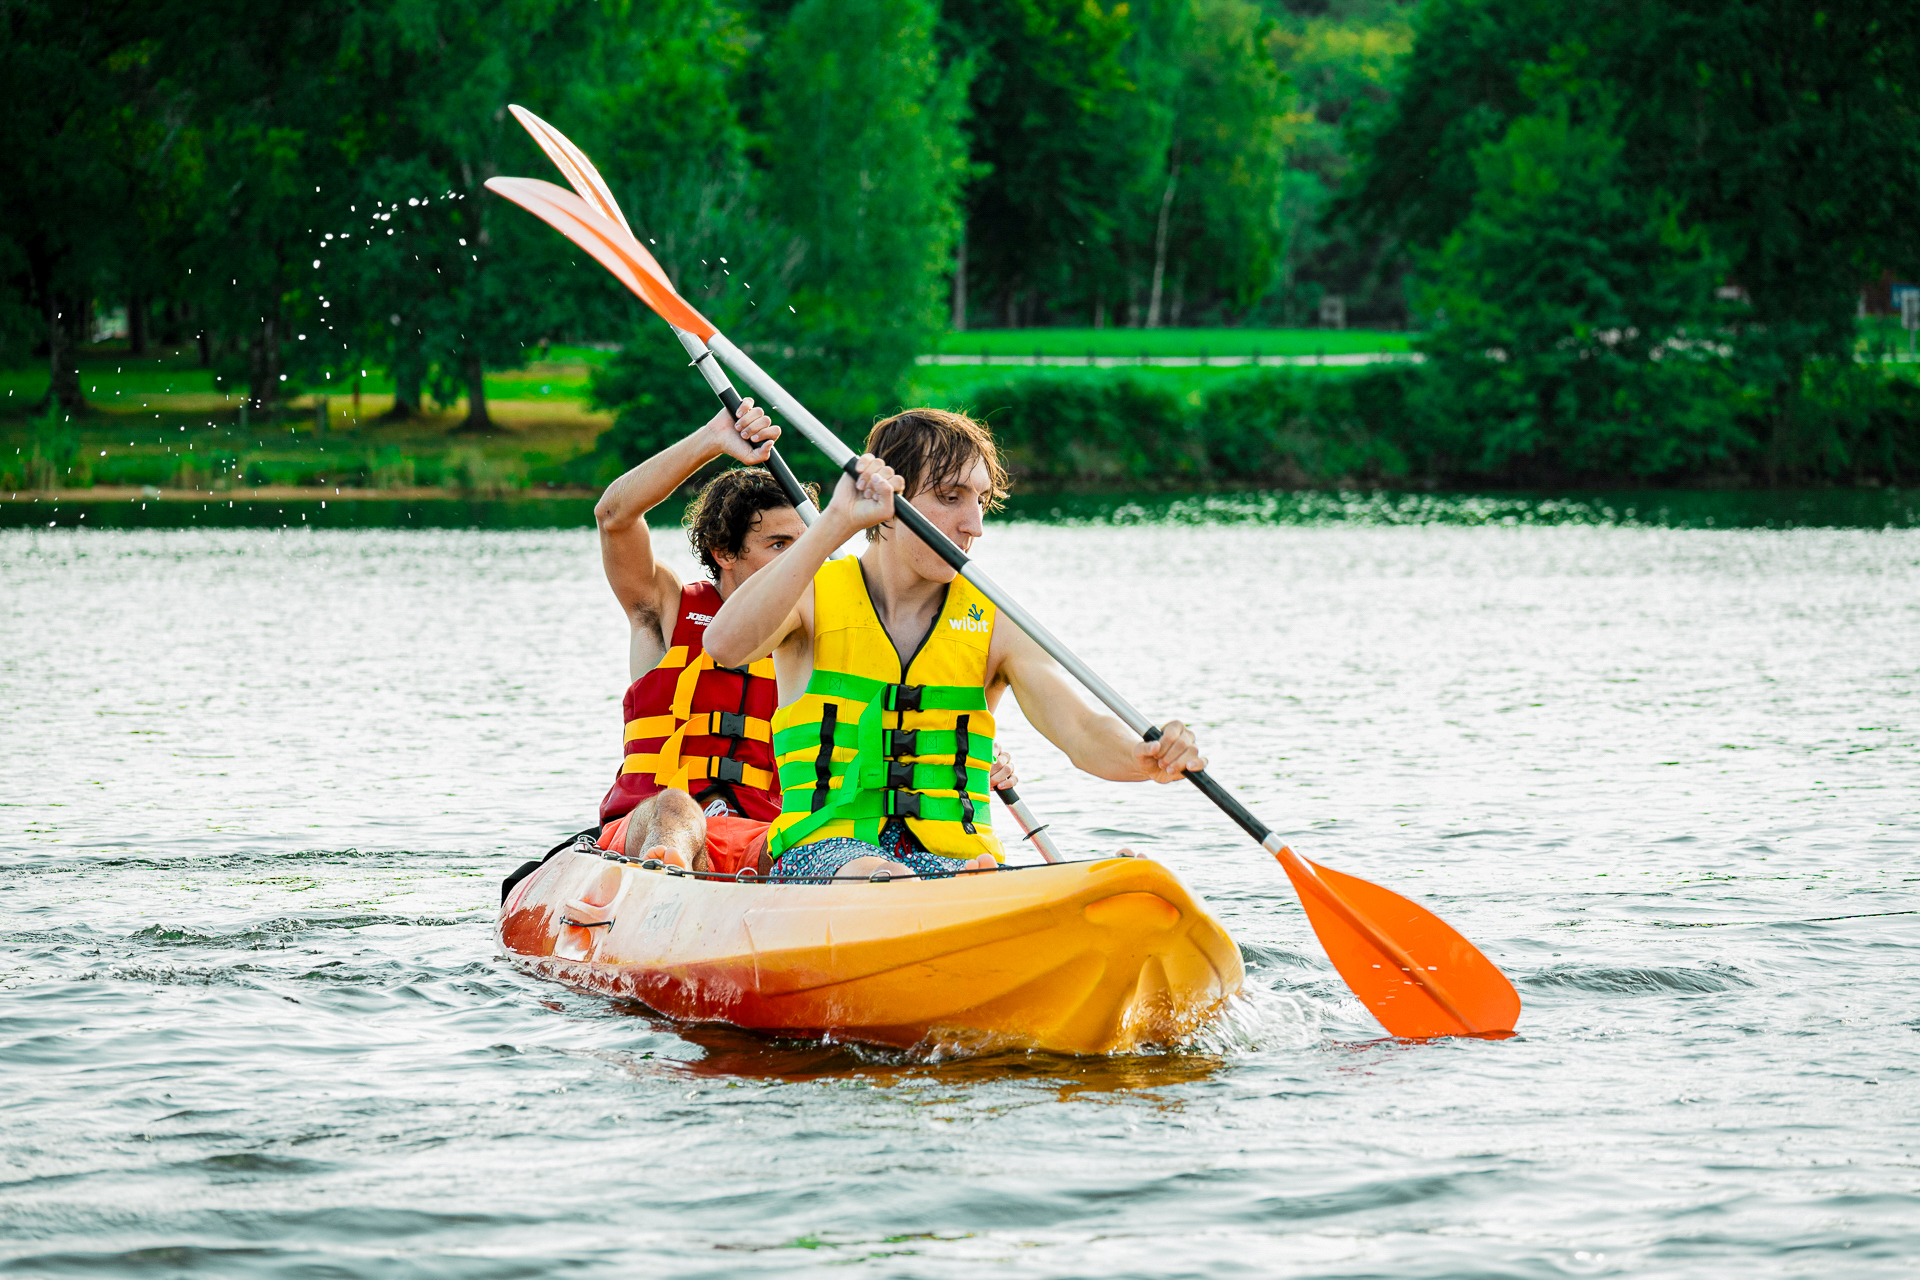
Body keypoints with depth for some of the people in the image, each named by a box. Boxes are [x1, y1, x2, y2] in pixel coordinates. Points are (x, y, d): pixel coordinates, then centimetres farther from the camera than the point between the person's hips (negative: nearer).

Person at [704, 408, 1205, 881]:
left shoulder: (993, 624, 10)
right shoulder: (814, 598, 4)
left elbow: (1082, 732, -3)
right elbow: (726, 643, -19)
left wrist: (1144, 757, -28)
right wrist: (837, 524, -24)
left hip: (954, 854, 3)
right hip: (826, 848, -3)